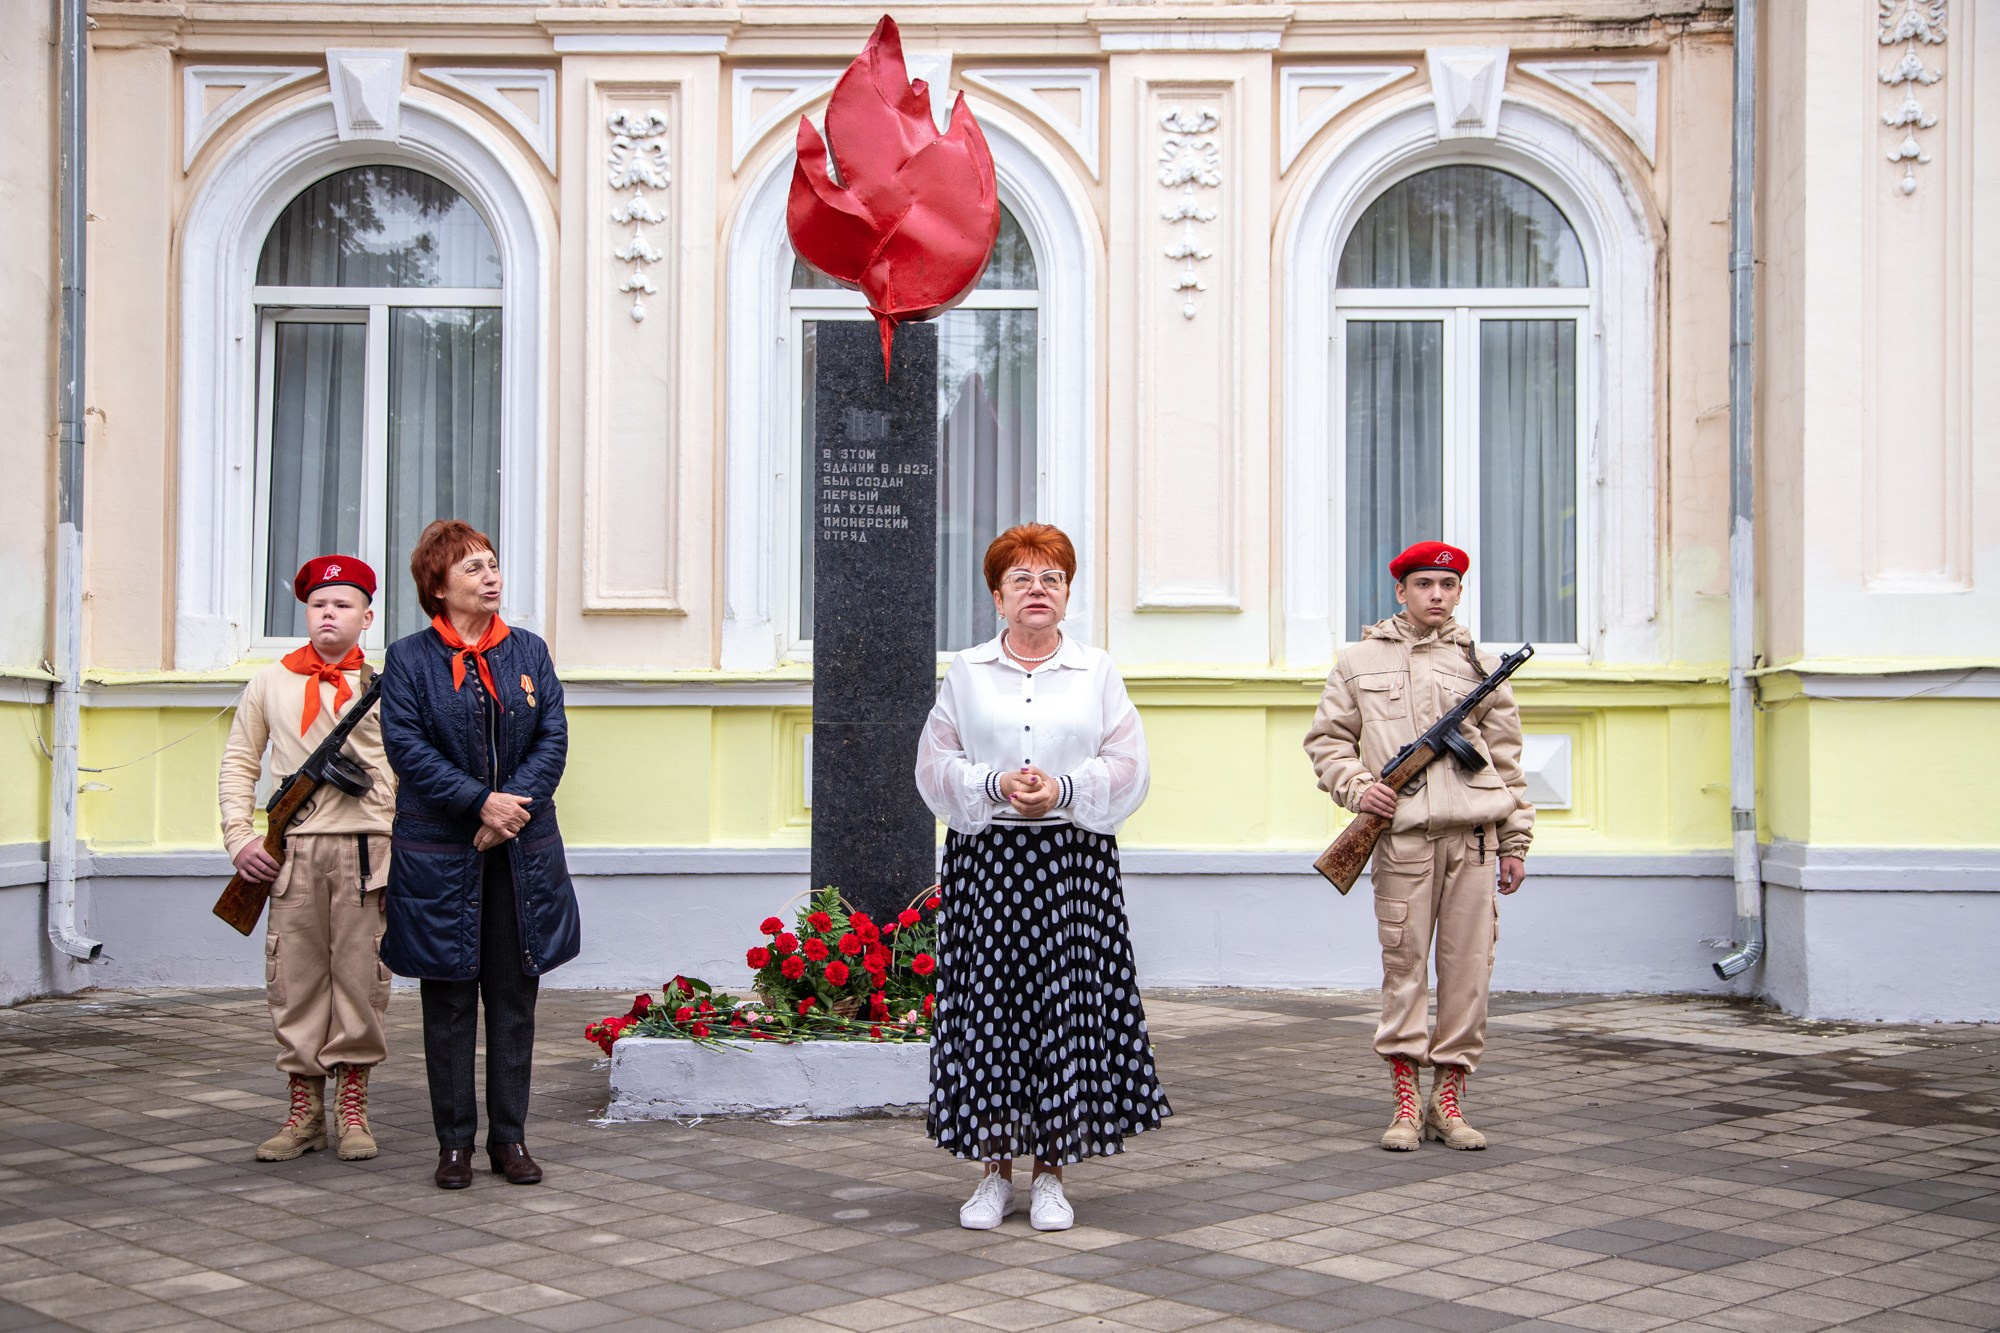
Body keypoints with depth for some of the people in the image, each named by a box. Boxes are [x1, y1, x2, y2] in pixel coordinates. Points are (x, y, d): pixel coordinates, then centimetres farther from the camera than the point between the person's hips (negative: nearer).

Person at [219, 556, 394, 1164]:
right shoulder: (270, 683, 12)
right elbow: (239, 762, 14)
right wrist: (240, 835, 3)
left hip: (366, 846, -2)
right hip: (294, 850, 2)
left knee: (360, 976, 0)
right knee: (294, 978, 3)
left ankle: (352, 1108, 11)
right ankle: (304, 1110, 14)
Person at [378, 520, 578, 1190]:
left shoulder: (529, 652, 9)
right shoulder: (408, 659, 0)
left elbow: (553, 739, 2)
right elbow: (406, 746, -10)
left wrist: (515, 806, -12)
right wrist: (481, 802, -17)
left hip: (523, 853, 3)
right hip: (440, 856, -3)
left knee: (514, 996, 6)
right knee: (448, 1000, 4)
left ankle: (510, 1136, 14)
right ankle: (455, 1140, 13)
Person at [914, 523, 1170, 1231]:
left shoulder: (1097, 672, 10)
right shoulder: (967, 671, 10)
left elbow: (1128, 767, 4)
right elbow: (935, 763, 5)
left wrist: (1065, 789, -12)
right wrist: (994, 785, -11)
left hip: (1073, 855, 0)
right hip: (985, 856, 0)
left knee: (1066, 1004, -2)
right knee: (989, 1004, -1)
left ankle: (1050, 1176, 8)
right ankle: (996, 1170, 10)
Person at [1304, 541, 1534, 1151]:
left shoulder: (1480, 665, 15)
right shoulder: (1359, 660, 11)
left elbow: (1506, 758, 15)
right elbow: (1327, 737, 12)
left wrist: (1515, 841, 11)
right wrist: (1356, 785, -6)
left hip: (1474, 833, 2)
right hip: (1402, 834, -2)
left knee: (1469, 966, 1)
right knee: (1404, 964, -2)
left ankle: (1448, 1100, 10)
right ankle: (1405, 1102, 6)